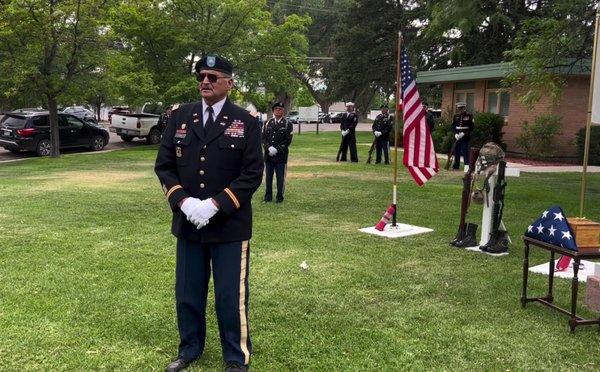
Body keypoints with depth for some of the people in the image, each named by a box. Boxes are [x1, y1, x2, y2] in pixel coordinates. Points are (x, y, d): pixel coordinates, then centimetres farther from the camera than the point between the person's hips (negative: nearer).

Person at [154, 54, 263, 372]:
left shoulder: (246, 122, -4)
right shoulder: (179, 116, 5)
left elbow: (252, 174, -8)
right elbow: (164, 164, 5)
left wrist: (215, 205, -18)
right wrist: (182, 200, -12)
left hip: (229, 226, -3)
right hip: (187, 223, 4)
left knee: (230, 297, 6)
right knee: (187, 293, 16)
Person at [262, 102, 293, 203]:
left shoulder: (287, 124, 0)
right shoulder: (268, 123, 9)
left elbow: (288, 140, -6)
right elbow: (264, 137, 5)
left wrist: (277, 149, -14)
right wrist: (269, 148, -12)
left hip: (281, 156, -3)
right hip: (268, 155, 3)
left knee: (280, 177, 2)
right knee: (268, 177, 9)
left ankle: (280, 197, 11)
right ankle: (268, 196, 18)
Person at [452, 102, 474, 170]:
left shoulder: (469, 116, -1)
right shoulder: (455, 116, 11)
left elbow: (472, 127, -5)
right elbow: (453, 126, 11)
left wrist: (464, 133, -16)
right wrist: (455, 134, -6)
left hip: (465, 137, -4)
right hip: (457, 137, 4)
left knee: (465, 152, -5)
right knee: (456, 152, 8)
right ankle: (456, 166, 16)